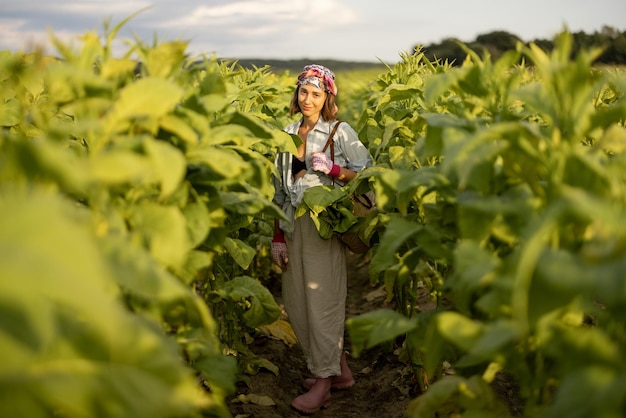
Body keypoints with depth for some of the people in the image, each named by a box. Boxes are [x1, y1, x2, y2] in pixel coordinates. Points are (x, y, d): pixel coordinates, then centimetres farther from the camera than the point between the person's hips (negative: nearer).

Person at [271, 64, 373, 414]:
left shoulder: (340, 132, -3)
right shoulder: (287, 134, 12)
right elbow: (280, 188, 14)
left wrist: (332, 168, -18)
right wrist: (278, 237, 9)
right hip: (293, 226, 6)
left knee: (323, 302, -3)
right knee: (297, 303, 8)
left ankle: (323, 383, 8)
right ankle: (340, 369, 22)